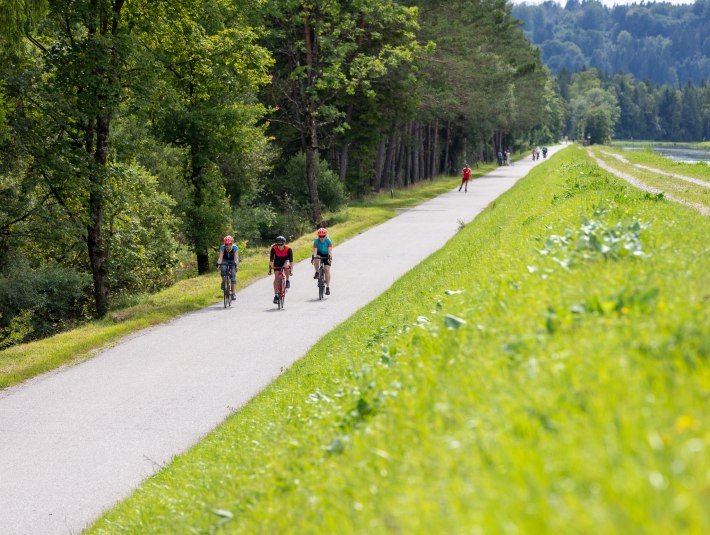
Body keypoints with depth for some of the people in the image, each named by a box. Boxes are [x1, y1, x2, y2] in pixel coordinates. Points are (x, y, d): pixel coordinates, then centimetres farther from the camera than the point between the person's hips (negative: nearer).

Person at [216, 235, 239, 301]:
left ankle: (234, 293, -16)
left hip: (232, 261, -1)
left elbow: (236, 258, -33)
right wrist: (218, 264, -46)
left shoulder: (235, 248, -26)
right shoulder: (222, 248, -24)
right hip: (225, 260, 1)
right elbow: (220, 257, -31)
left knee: (233, 276, -16)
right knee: (223, 269, -33)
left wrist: (236, 265, -49)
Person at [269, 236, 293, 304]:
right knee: (276, 278, -9)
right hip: (277, 261, 1)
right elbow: (271, 260, -26)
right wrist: (270, 269, -32)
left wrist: (291, 270, -38)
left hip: (285, 260, -1)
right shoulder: (274, 248, -28)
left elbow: (291, 260, -30)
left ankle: (288, 281, -15)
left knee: (286, 266, -37)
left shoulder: (288, 249, -31)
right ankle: (276, 295, -1)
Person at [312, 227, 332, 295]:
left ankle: (328, 287, -10)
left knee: (327, 269, -14)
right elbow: (315, 250, -33)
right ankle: (317, 273, -11)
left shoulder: (328, 241, -25)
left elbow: (330, 250, -34)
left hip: (326, 255, -1)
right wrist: (314, 257, -52)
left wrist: (330, 257, -52)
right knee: (316, 260, -35)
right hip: (319, 254, 1)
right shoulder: (316, 241, -23)